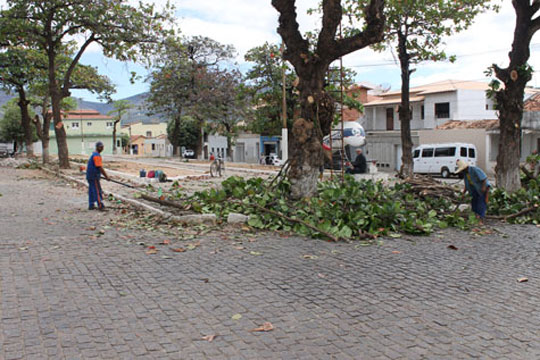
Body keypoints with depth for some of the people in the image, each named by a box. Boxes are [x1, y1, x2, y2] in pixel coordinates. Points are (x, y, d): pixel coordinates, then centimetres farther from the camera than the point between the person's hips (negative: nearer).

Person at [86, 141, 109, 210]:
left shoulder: (94, 154, 16)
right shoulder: (97, 155, -16)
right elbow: (100, 167, -20)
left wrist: (104, 175, 25)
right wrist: (106, 176, -14)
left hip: (90, 176, 10)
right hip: (94, 177, -10)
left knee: (92, 191, 13)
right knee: (98, 191, -7)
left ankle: (91, 205, 18)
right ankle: (100, 206, -5)